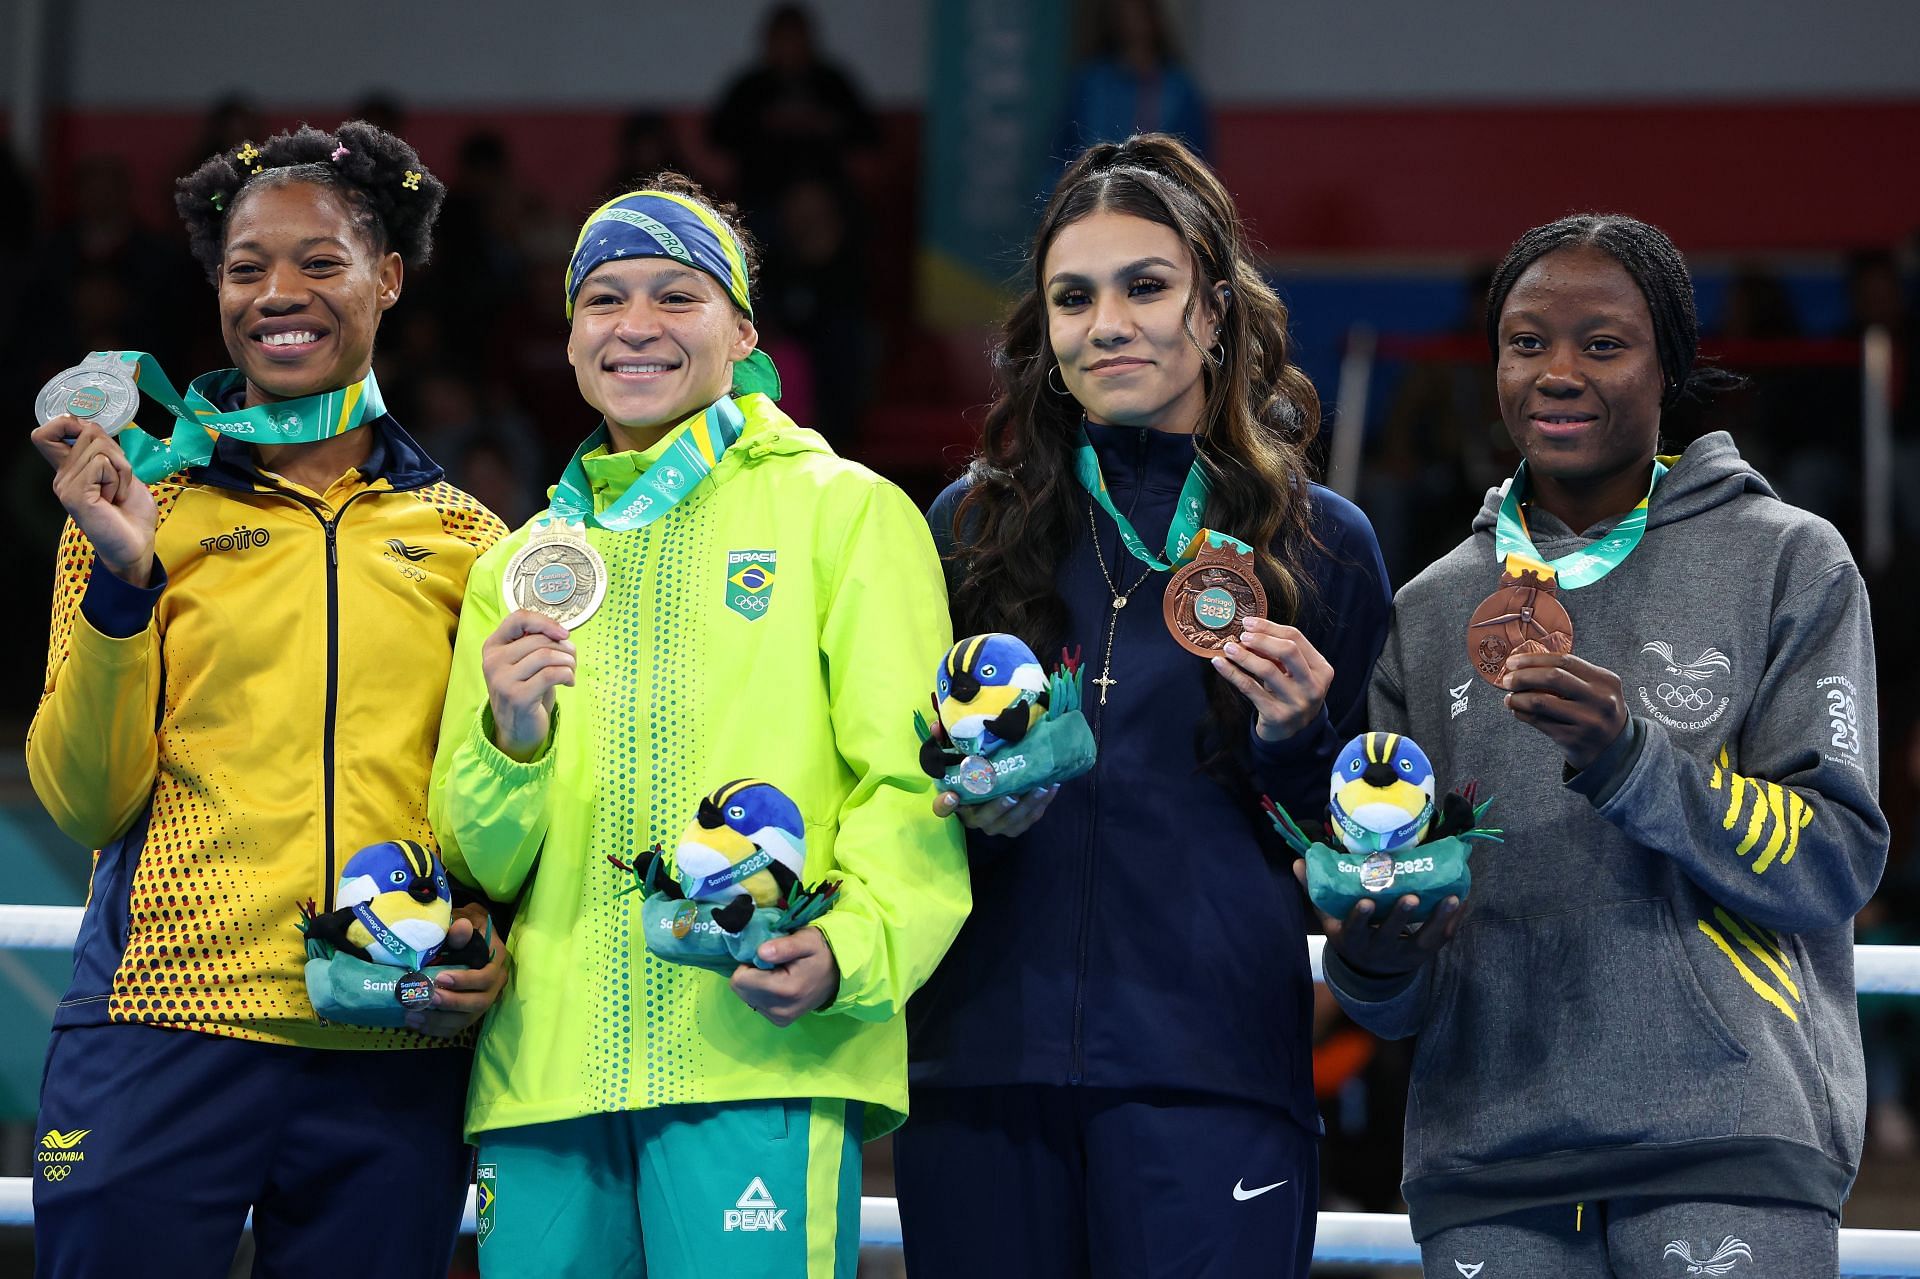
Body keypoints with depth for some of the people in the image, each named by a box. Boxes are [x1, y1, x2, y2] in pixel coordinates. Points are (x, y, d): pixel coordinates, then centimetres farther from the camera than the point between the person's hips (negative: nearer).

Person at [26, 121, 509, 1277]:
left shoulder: (461, 540, 12)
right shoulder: (146, 512, 8)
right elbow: (85, 800, 1)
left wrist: (490, 937, -2)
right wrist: (121, 580, -10)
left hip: (394, 1060, 2)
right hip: (165, 1036, -2)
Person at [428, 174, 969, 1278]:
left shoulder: (847, 513, 9)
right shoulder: (522, 562, 20)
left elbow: (910, 787, 1)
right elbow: (482, 863, 16)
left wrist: (851, 949, -18)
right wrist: (510, 738, -6)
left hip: (760, 1054, -4)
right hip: (547, 1066, 4)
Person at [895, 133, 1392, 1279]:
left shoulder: (1320, 542, 7)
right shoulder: (973, 527, 12)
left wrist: (1298, 740, -9)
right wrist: (963, 803, -5)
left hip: (1209, 1078, -2)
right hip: (984, 1059, 2)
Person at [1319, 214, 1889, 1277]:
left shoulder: (1788, 562, 6)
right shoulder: (1429, 613, 15)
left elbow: (1838, 863, -3)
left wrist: (1631, 761, -16)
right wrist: (1373, 952, -8)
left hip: (1727, 1150, -3)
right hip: (1487, 1167, 3)